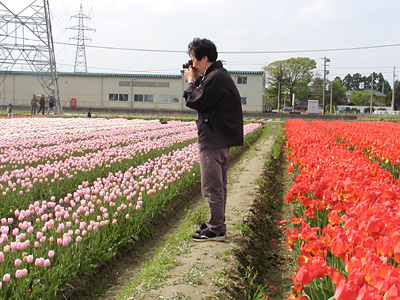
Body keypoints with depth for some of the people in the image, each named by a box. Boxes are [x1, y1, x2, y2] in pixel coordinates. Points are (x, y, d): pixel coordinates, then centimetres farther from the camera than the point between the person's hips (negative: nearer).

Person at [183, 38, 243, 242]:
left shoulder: (215, 78, -19)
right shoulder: (218, 74, 15)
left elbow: (195, 102, -17)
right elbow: (205, 100, 17)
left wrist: (191, 81, -3)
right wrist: (197, 80, 9)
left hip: (214, 139, -11)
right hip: (219, 139, 11)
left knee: (212, 186, -5)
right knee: (218, 185, 17)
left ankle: (215, 230, 2)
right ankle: (217, 223, 28)